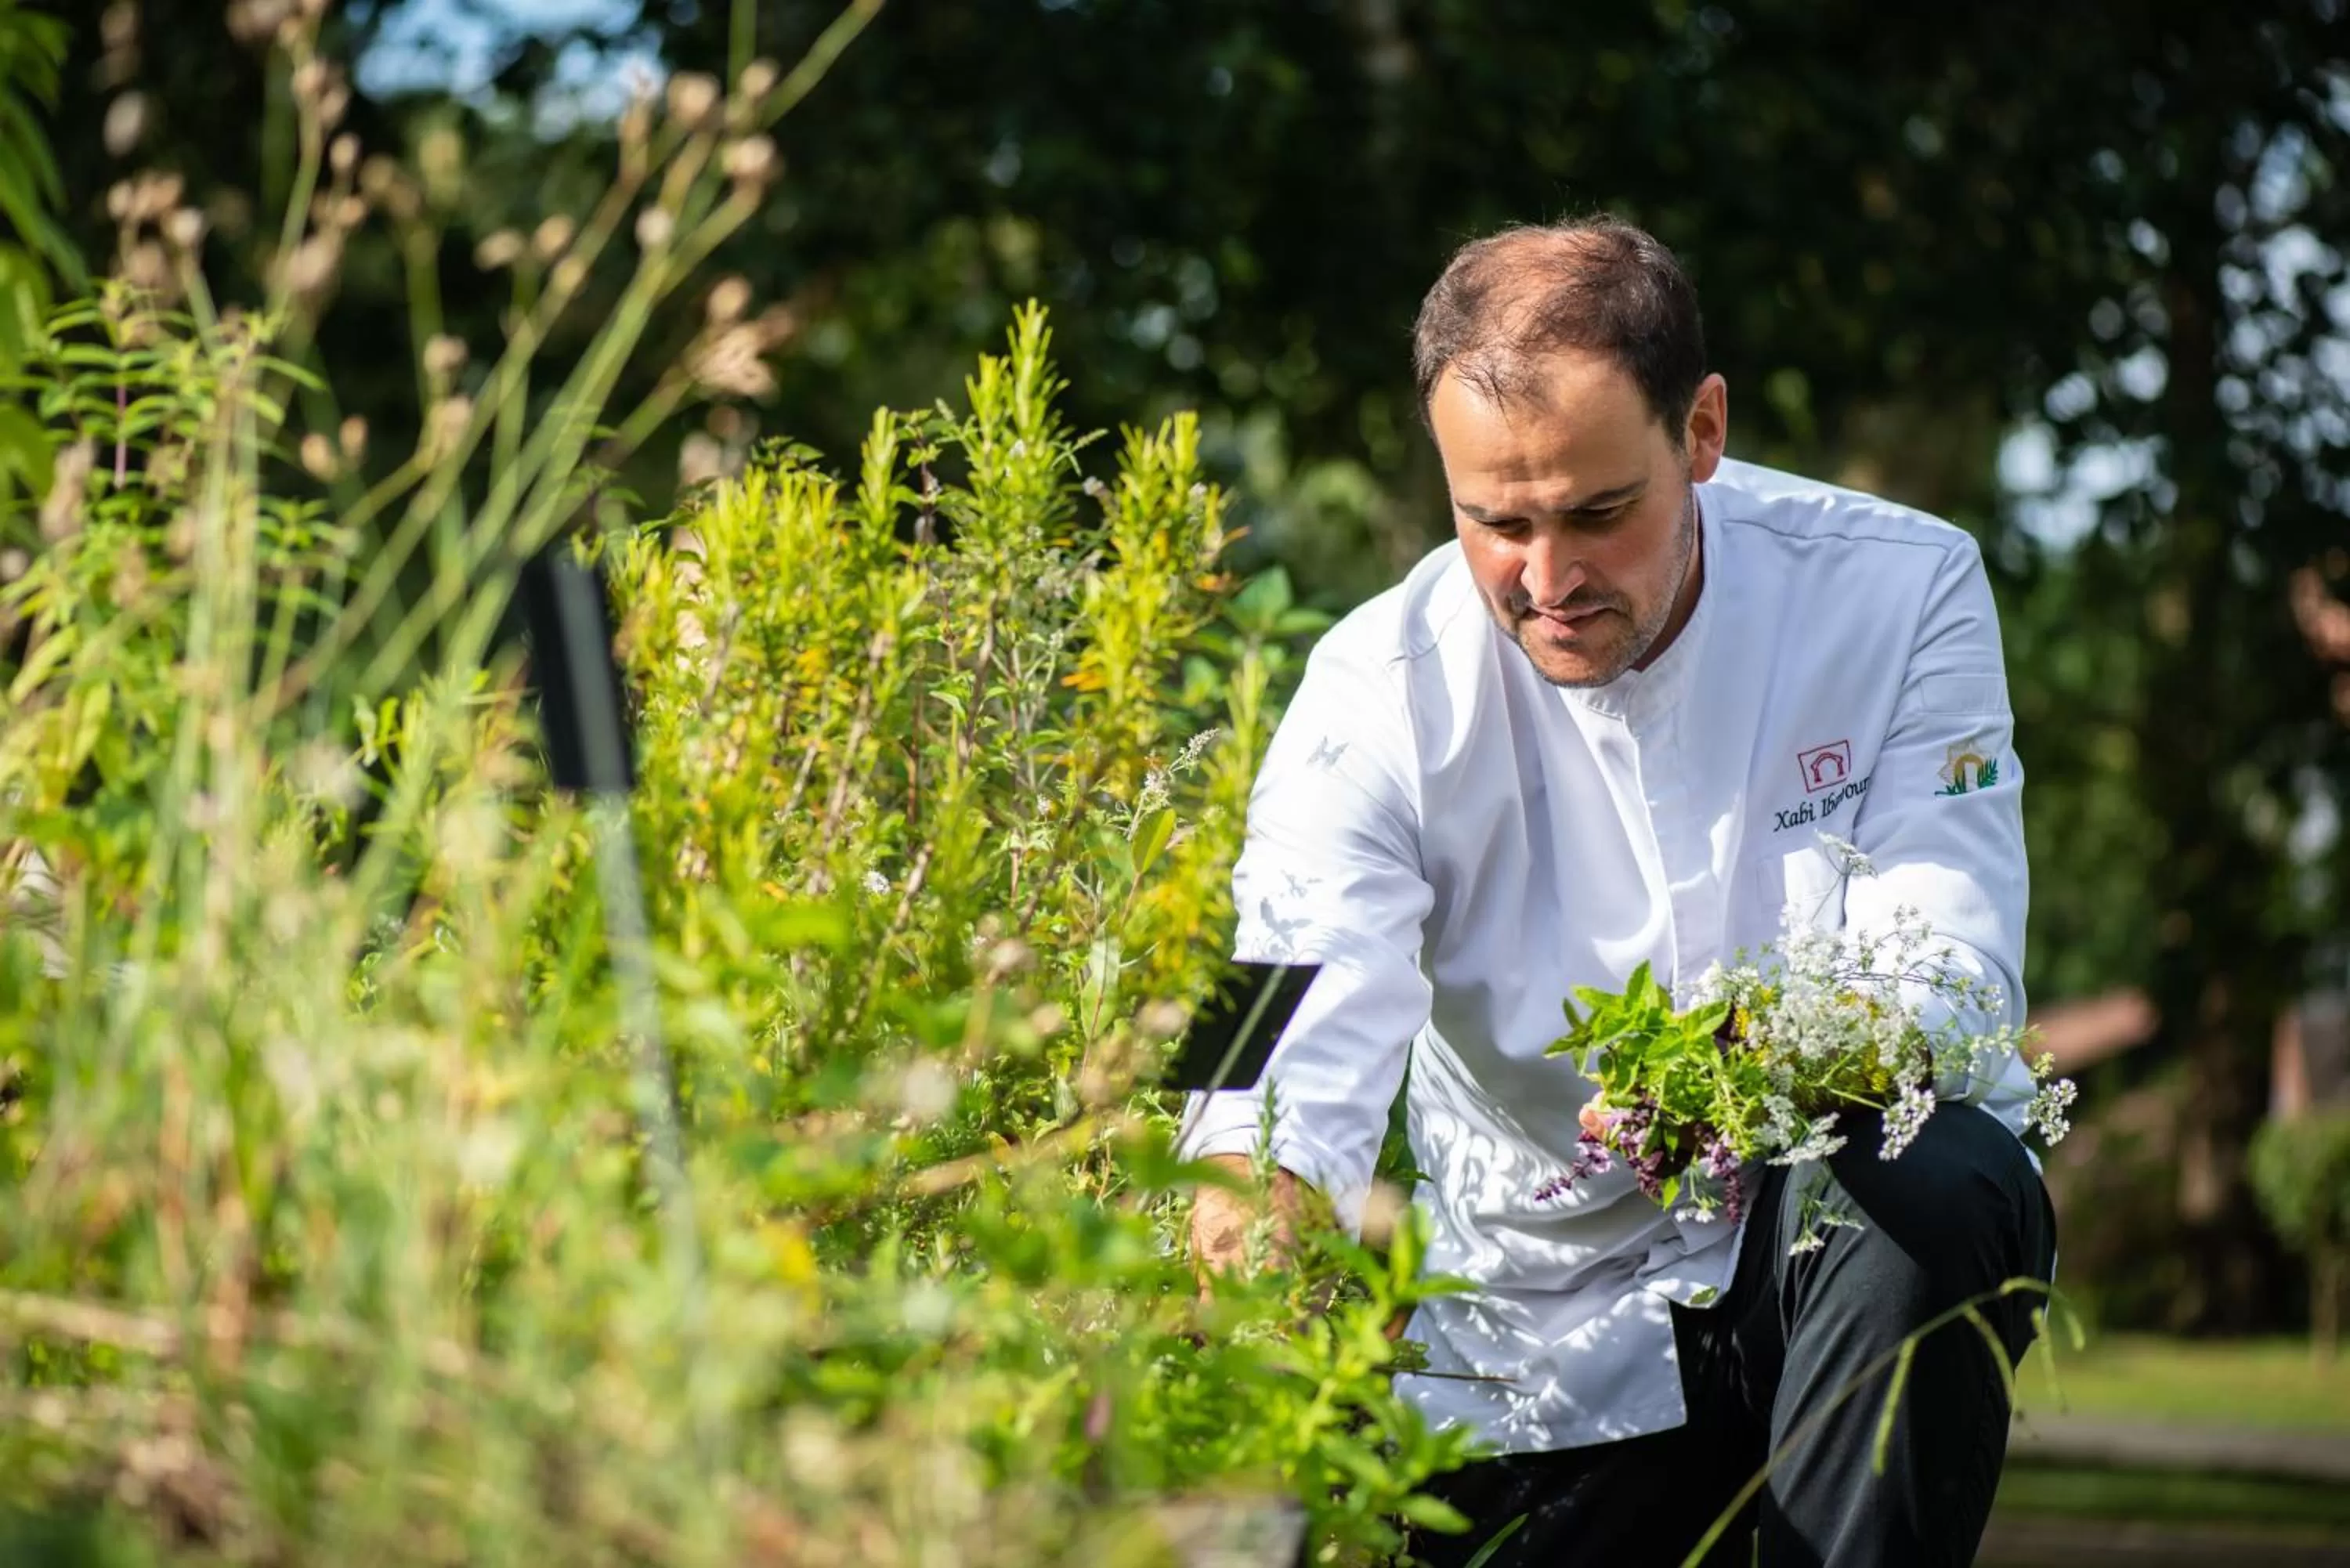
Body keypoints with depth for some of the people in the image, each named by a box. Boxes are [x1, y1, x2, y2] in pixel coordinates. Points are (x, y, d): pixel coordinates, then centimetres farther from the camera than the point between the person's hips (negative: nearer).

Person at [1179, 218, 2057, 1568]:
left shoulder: (1899, 593, -12)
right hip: (1552, 1340, 2)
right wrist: (1256, 1196, -51)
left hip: (1865, 1238, -1)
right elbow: (1296, 1039, -27)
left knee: (1924, 1184, -33)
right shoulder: (1383, 689, -13)